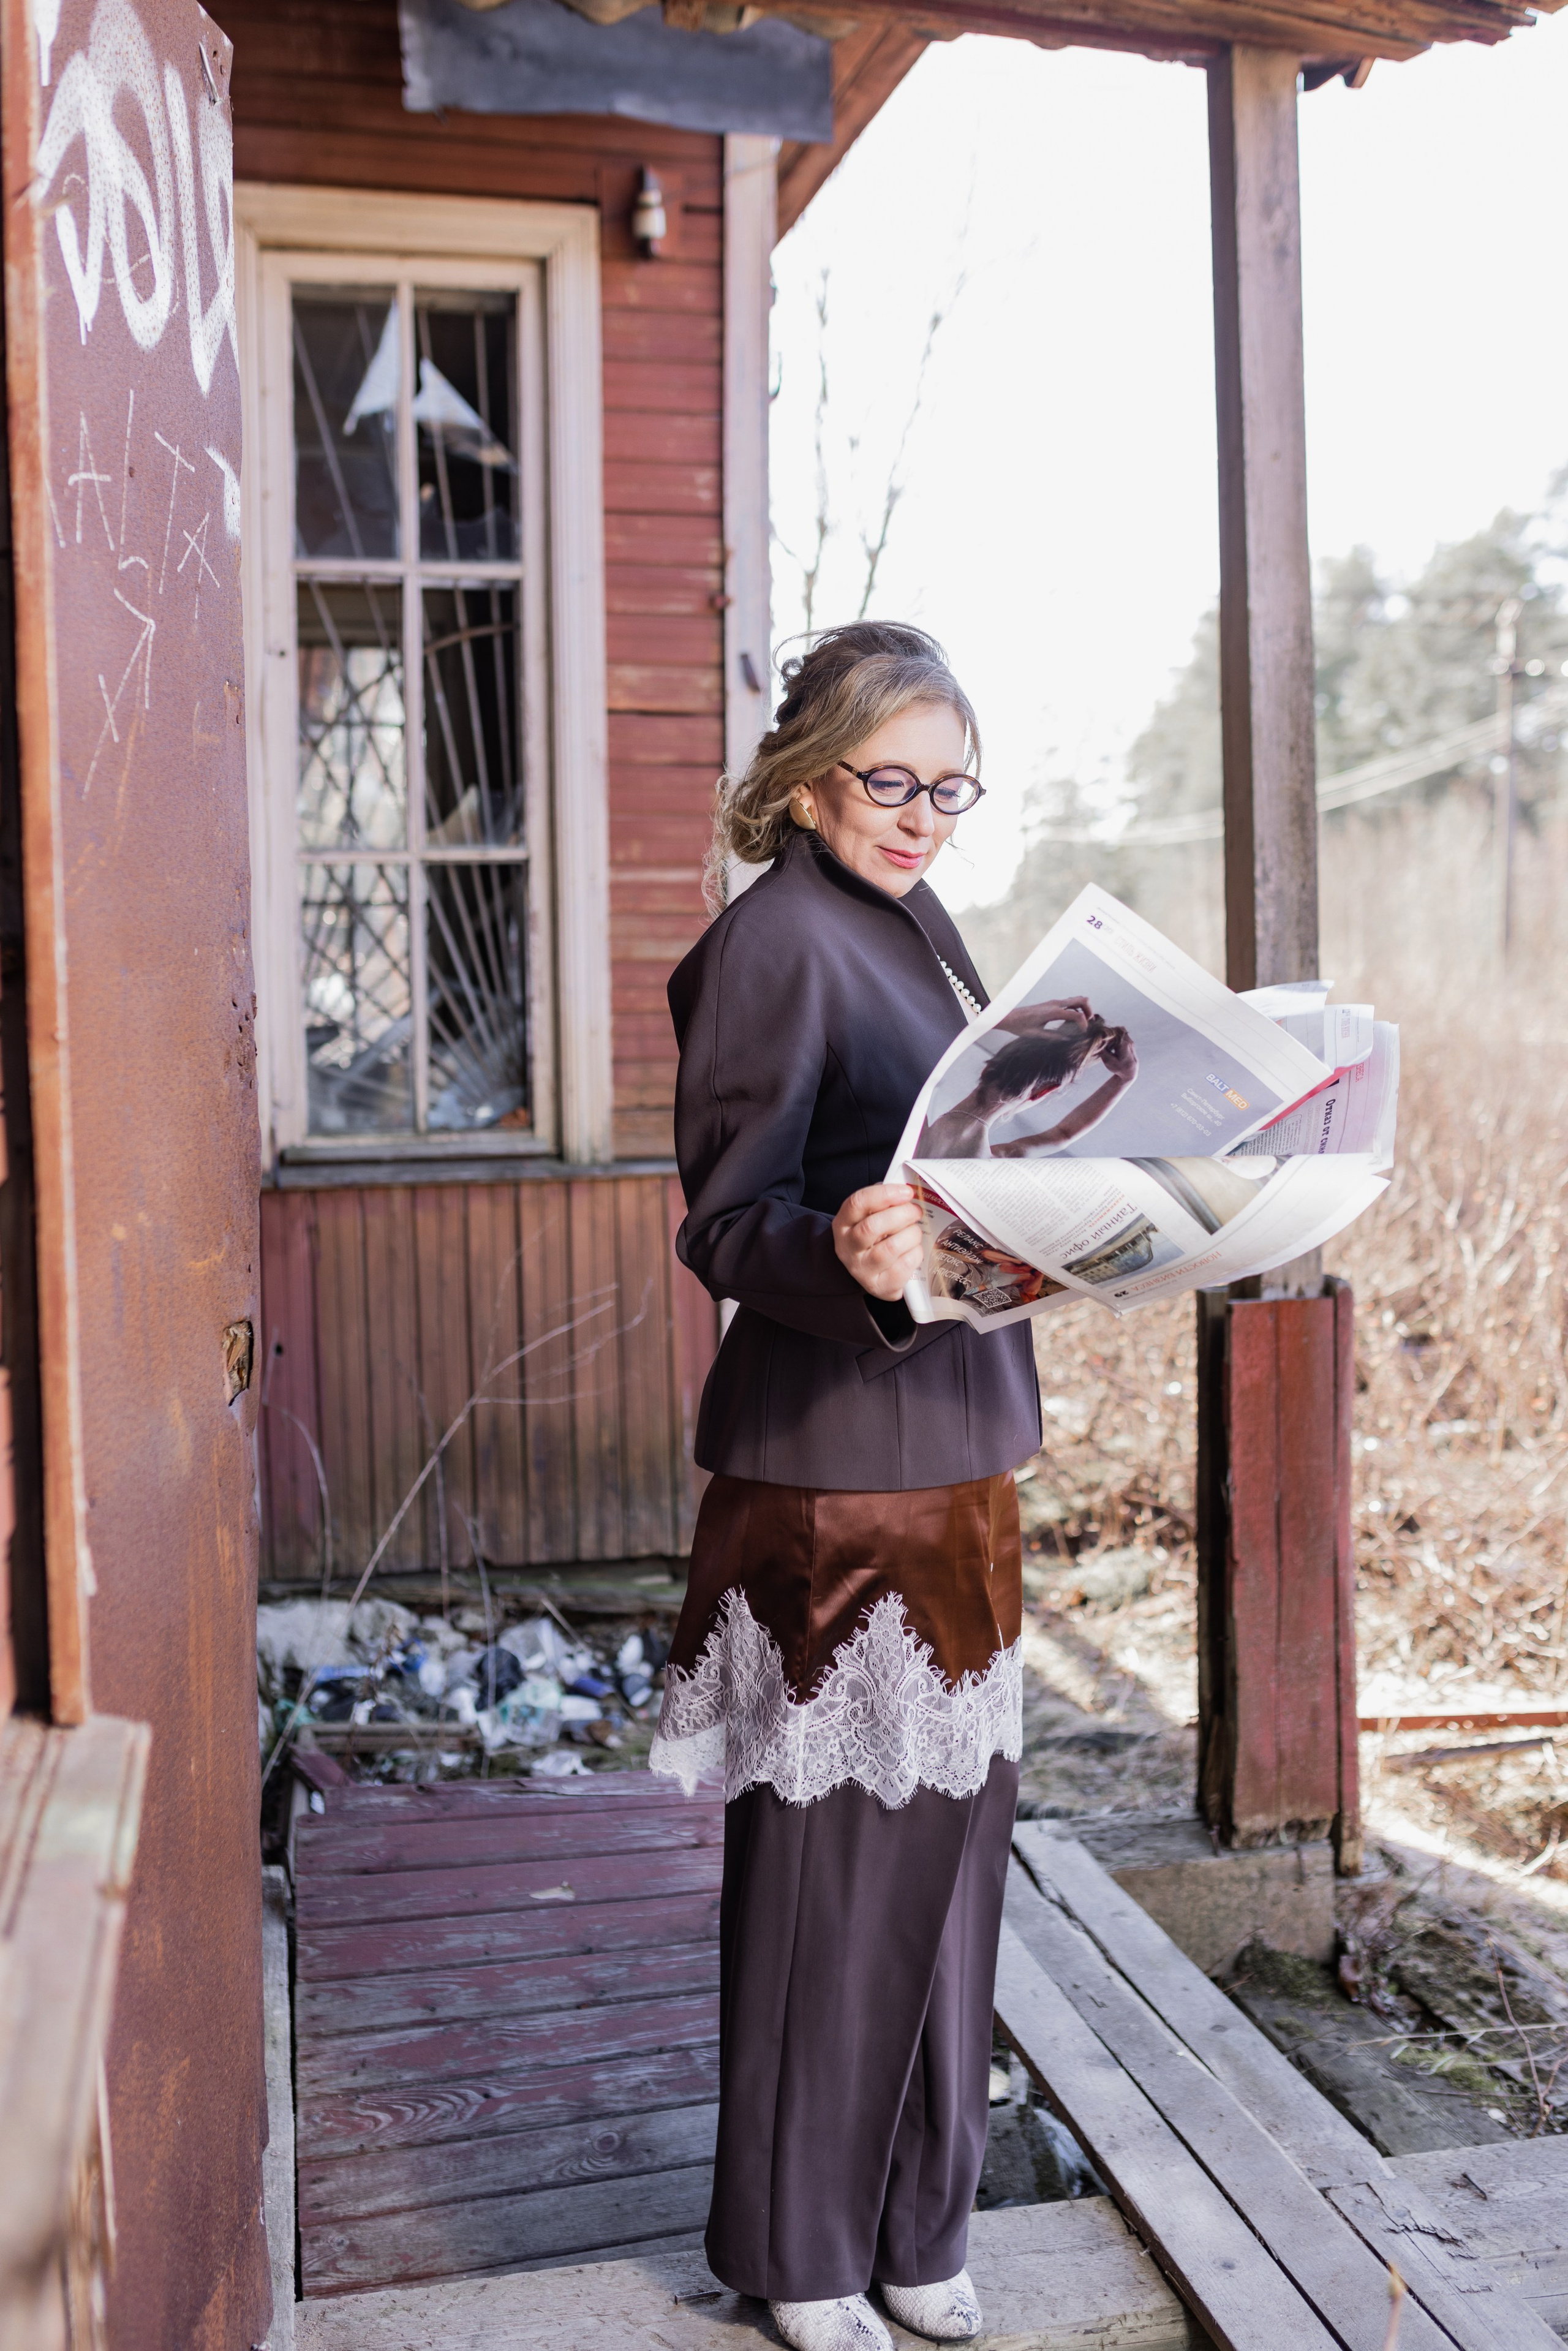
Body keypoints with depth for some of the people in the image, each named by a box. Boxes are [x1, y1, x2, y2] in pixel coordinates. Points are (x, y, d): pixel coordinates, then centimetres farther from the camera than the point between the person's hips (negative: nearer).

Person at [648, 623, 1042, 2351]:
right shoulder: (775, 941, -12)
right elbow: (725, 1221, -18)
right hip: (832, 1464, -8)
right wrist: (844, 1255, -36)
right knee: (830, 1853, 2)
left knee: (947, 1828, 15)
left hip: (951, 1443, 9)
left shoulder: (913, 923, 15)